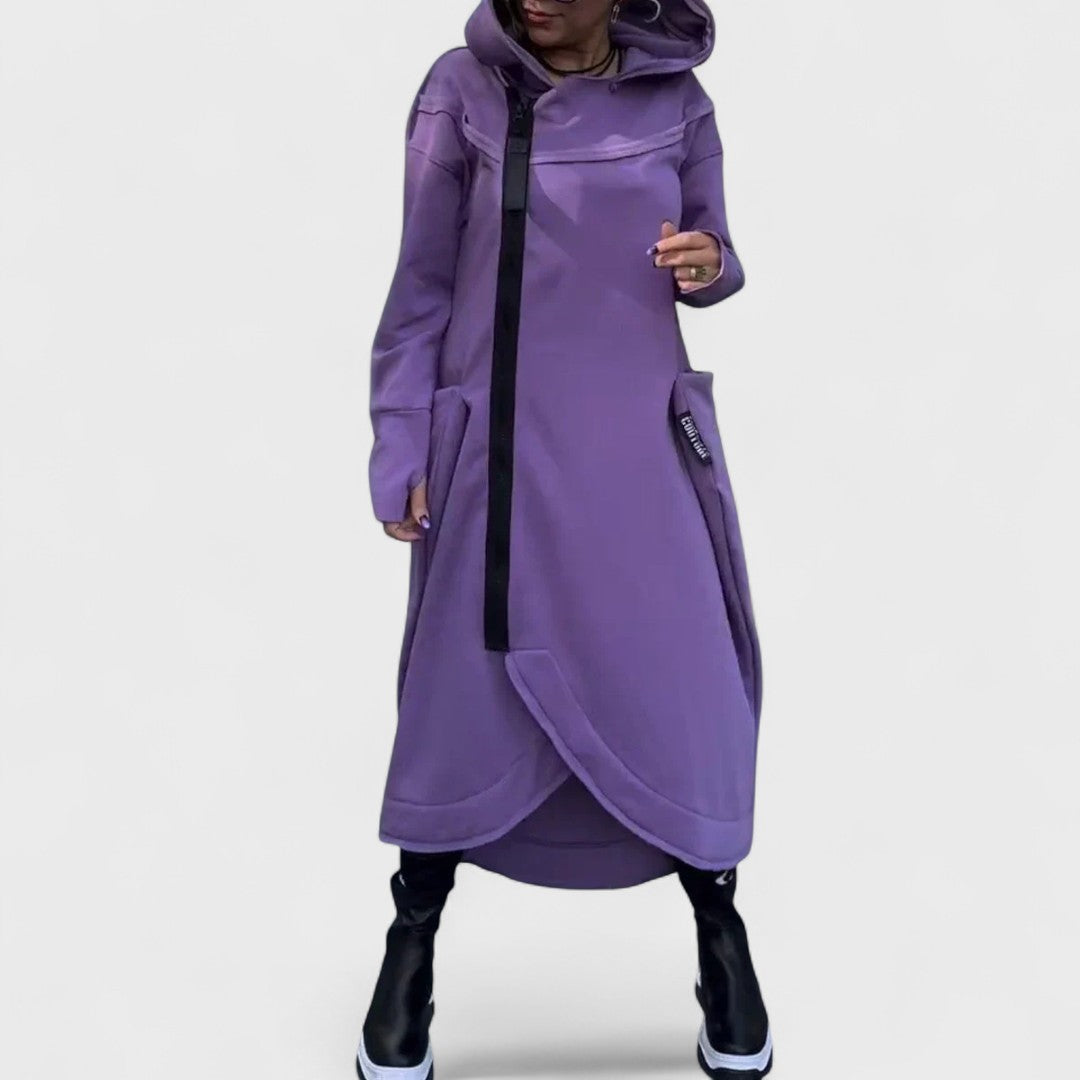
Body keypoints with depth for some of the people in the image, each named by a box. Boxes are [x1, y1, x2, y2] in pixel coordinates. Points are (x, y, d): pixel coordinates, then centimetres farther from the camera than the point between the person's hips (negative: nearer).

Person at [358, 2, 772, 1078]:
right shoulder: (461, 89, -1)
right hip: (497, 447, -1)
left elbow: (709, 253, 15)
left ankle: (720, 937, 27)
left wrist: (710, 266, -10)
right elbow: (421, 282, -1)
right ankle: (411, 946, 26)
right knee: (465, 695, 4)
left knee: (681, 692, 4)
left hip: (642, 447, 2)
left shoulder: (676, 97, 4)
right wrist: (401, 448, -4)